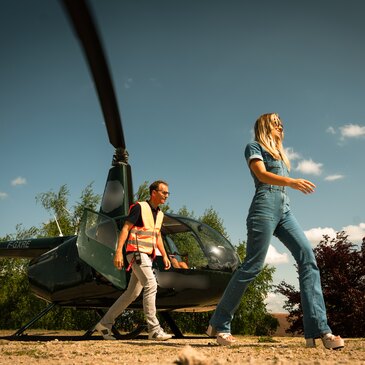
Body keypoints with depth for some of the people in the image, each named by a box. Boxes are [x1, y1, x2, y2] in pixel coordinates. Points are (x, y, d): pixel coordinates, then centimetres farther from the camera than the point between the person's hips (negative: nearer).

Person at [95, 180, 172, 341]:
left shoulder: (159, 214, 17)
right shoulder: (139, 207, -7)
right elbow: (125, 228, -12)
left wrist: (164, 255, 19)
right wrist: (118, 251, -20)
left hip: (148, 256, 9)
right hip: (137, 253, -9)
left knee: (132, 293, 9)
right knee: (151, 285, -18)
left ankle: (104, 324, 19)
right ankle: (154, 329, -15)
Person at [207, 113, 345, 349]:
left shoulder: (278, 153, 29)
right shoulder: (254, 147, 6)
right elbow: (262, 175, -12)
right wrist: (291, 182, -28)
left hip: (285, 208, 7)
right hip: (265, 206, -7)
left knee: (308, 257, -12)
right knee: (253, 266, -11)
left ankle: (318, 330, -18)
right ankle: (219, 325, 1)